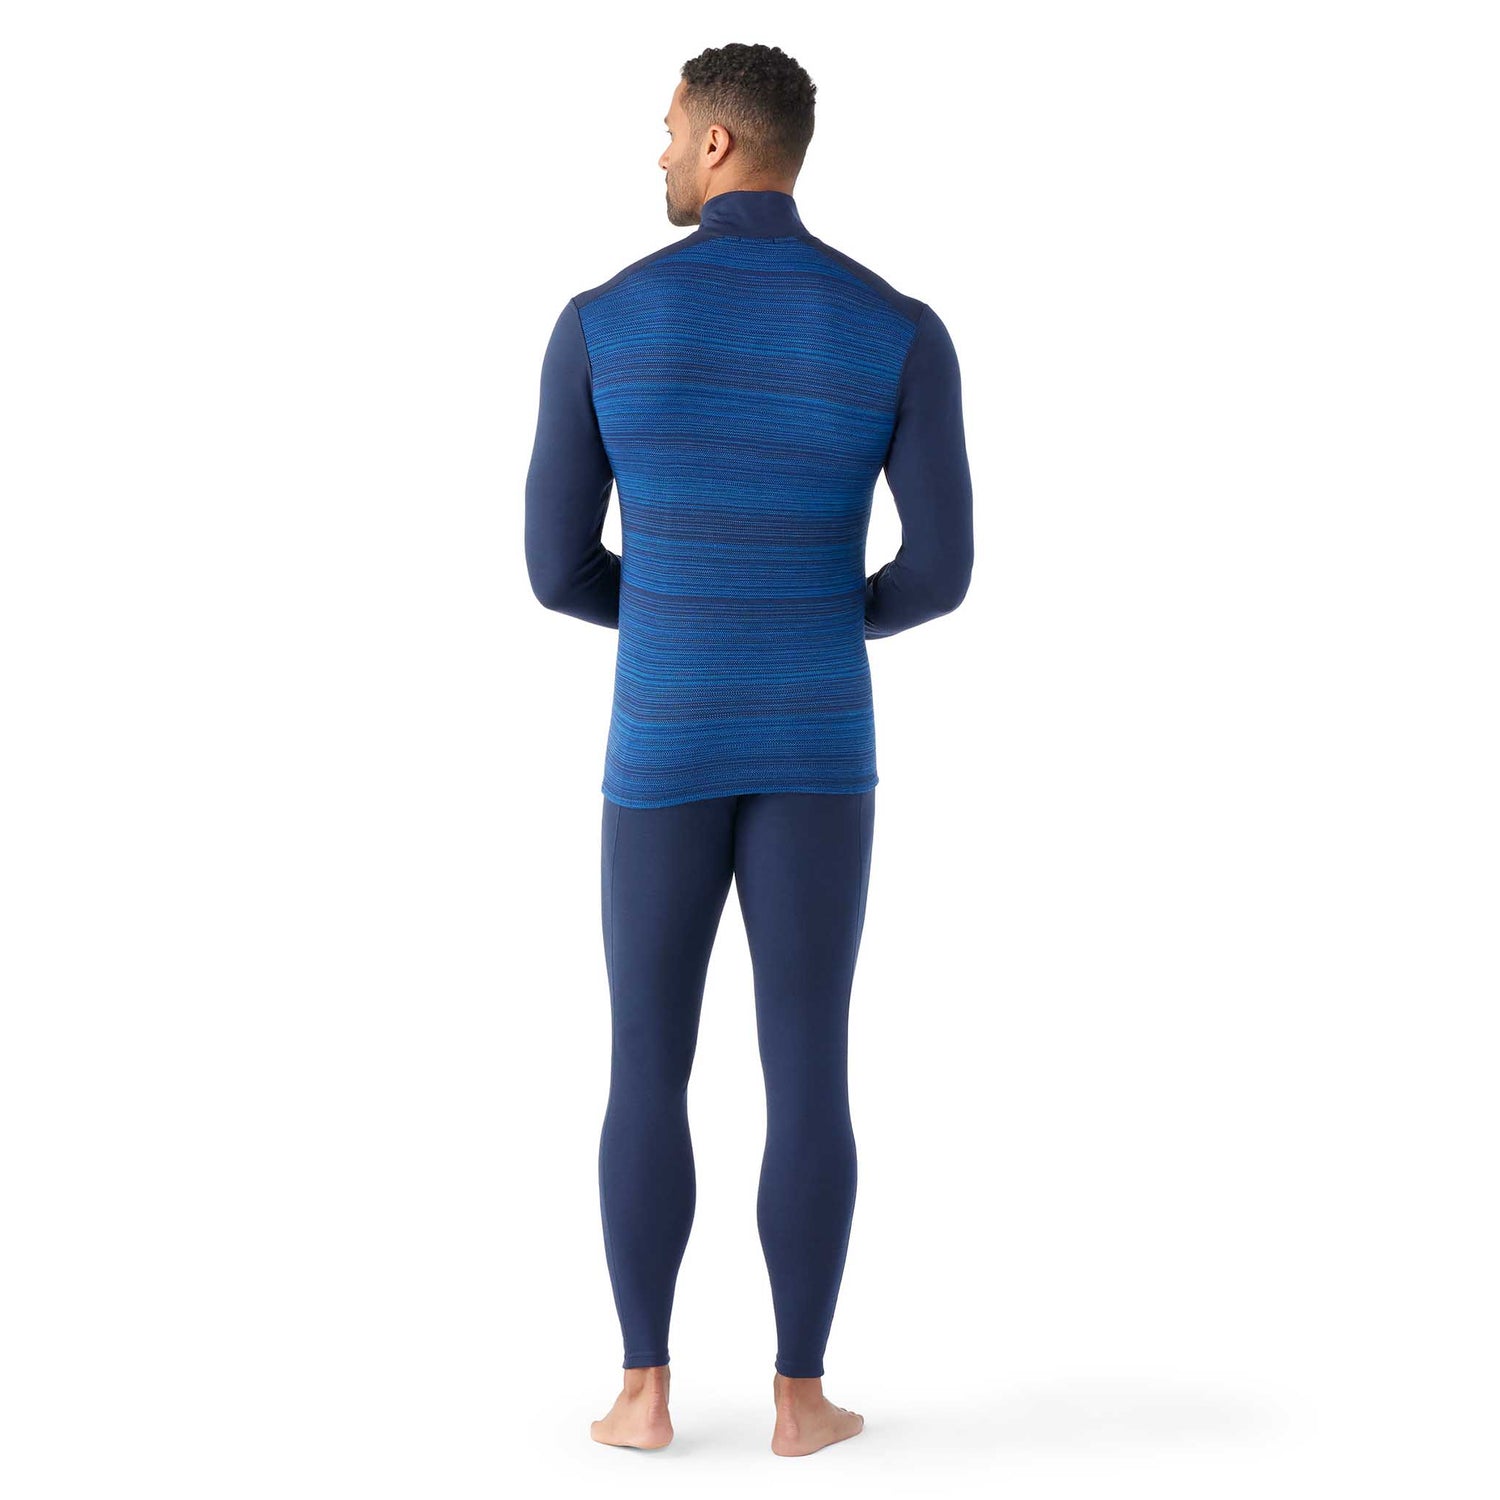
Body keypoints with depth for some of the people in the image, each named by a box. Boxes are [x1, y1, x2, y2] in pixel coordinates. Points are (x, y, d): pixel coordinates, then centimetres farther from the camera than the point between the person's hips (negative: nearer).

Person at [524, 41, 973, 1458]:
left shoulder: (599, 321, -4)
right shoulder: (902, 330, -4)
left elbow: (558, 569, -2)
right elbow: (941, 570, -7)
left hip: (663, 747, 0)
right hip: (819, 743, 0)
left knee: (647, 1068, 11)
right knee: (809, 1073, 7)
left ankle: (646, 1390, 15)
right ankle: (800, 1395, 13)